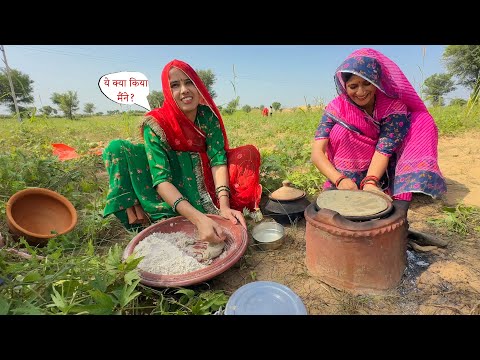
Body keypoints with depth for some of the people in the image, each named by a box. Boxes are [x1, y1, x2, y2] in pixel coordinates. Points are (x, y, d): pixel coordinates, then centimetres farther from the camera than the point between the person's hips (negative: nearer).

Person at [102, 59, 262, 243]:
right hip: (169, 191, -2)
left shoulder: (208, 115, -14)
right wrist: (198, 218, -47)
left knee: (249, 153, -16)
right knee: (117, 148, -22)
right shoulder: (156, 123, -22)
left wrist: (224, 206, -38)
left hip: (201, 178, 3)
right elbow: (161, 179, -31)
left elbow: (218, 158, -21)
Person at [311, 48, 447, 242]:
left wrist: (370, 182, -44)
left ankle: (398, 215, -26)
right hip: (347, 178, -1)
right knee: (340, 131, -24)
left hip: (379, 176, 1)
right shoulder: (336, 109, -14)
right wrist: (340, 180, -42)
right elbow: (317, 152, -25)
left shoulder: (394, 107, -12)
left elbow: (384, 150, -24)